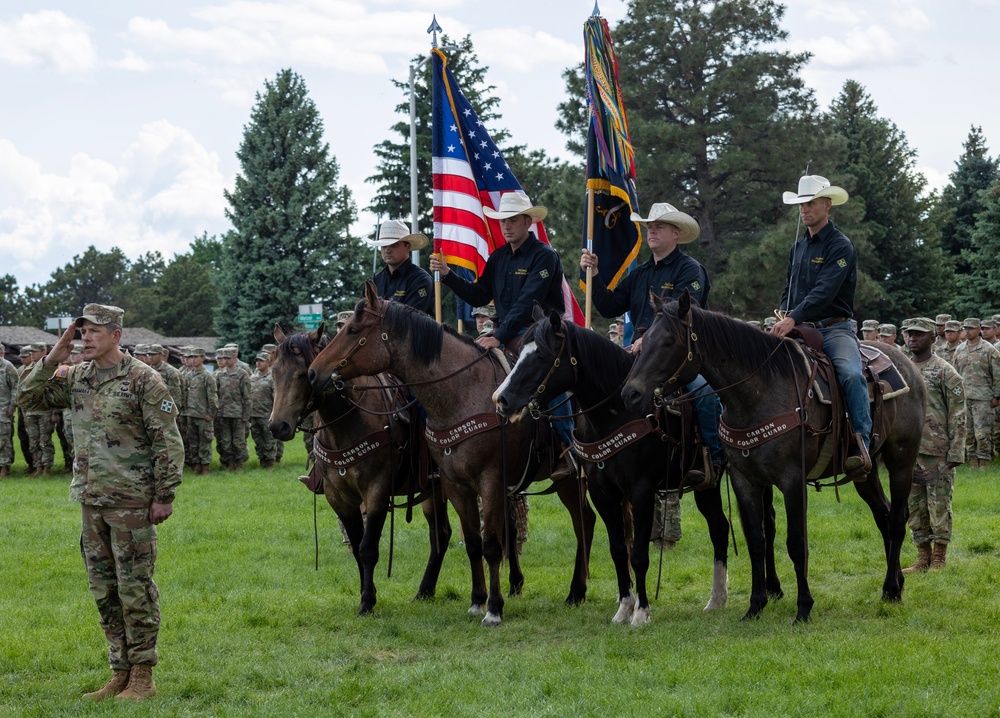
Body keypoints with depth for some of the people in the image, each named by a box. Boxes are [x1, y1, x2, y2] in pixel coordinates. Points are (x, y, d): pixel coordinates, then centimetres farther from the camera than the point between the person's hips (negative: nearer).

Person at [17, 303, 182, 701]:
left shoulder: (143, 380, -10)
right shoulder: (76, 377, 9)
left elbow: (168, 442, -10)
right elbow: (29, 397, 12)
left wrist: (164, 496, -13)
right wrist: (52, 359, -1)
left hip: (132, 503, -7)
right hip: (92, 501, 7)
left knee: (135, 589, -3)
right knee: (104, 591, 11)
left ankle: (142, 678, 3)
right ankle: (120, 673, 19)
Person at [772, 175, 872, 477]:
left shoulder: (840, 247, -6)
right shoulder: (798, 247, 18)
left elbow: (825, 292, -19)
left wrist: (794, 318, -31)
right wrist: (783, 318, 3)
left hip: (834, 328, -7)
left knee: (851, 374, -33)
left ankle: (860, 447, -32)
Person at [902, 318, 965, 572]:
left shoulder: (945, 373, -5)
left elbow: (958, 417, -8)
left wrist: (955, 455, -13)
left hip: (937, 455, -6)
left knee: (939, 508, -1)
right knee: (915, 509, 10)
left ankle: (939, 561, 6)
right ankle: (923, 559, 18)